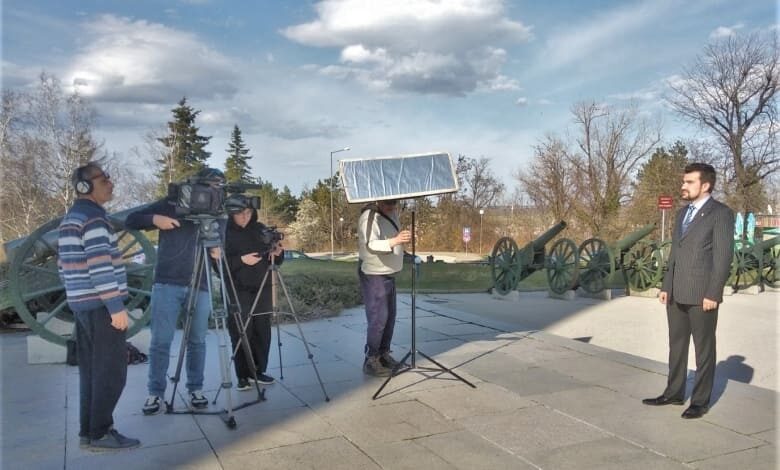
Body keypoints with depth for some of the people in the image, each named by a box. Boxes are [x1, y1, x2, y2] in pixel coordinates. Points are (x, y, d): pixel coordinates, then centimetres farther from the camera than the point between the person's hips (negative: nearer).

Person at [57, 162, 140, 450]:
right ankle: (100, 433, 0)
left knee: (91, 369, 12)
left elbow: (64, 265, 20)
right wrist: (116, 305, -21)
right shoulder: (93, 216, -14)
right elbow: (100, 266, -21)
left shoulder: (69, 218, 17)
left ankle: (88, 431, 17)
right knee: (111, 370, -4)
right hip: (100, 305, -10)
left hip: (81, 303, 10)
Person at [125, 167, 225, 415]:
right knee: (161, 340, 0)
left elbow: (219, 242, 11)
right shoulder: (171, 204, 2)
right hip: (167, 283, -2)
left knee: (197, 340, 5)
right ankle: (155, 392, 11)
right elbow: (131, 220, 2)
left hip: (200, 287, 2)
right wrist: (155, 219, -17)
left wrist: (217, 250, -13)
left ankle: (196, 389, 18)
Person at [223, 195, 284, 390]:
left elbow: (274, 260, 12)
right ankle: (243, 376, 10)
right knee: (241, 334, -3)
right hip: (238, 292, -4)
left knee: (263, 332, 6)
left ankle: (258, 371, 20)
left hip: (262, 290, 4)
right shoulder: (225, 233, -4)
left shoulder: (260, 229, 7)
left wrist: (277, 252, -10)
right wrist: (241, 260, -22)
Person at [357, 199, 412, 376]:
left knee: (390, 316, 13)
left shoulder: (392, 213, 6)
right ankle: (370, 361, -2)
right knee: (378, 318, -10)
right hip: (373, 275, -9)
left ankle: (383, 354, 25)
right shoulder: (369, 217, -22)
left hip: (388, 273, 9)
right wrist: (394, 241, -51)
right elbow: (371, 244, -37)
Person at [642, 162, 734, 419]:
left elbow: (723, 256, -13)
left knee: (704, 349, 5)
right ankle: (674, 393, 25)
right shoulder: (683, 213, 15)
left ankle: (700, 400, 15)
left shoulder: (721, 213, -7)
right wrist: (666, 286, 13)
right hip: (676, 294, 7)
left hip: (702, 294, -7)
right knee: (676, 345, 14)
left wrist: (713, 293, -17)